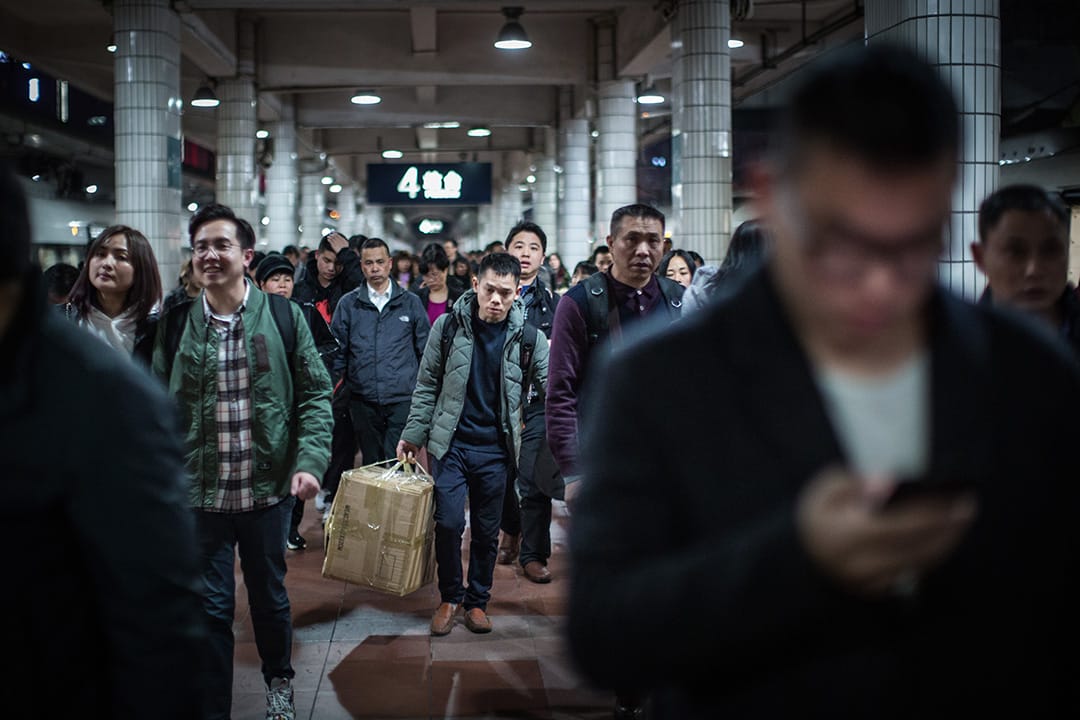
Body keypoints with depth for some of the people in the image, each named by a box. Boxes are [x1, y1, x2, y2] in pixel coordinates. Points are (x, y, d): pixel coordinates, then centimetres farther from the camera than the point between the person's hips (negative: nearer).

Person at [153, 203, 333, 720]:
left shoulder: (284, 317, -3)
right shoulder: (175, 326, 0)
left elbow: (315, 394, -1)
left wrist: (310, 461, -13)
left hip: (269, 488, 0)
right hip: (200, 493, 0)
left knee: (269, 595, 17)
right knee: (210, 607, 5)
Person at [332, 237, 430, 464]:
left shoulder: (411, 302, 6)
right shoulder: (348, 304, 6)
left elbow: (425, 350, 9)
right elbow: (338, 352, 8)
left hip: (402, 398, -1)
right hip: (363, 400, 2)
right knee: (371, 464, 10)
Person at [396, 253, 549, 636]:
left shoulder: (528, 337, -5)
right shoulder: (448, 325, -5)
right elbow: (427, 385, 3)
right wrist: (413, 434, 2)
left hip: (495, 449, 1)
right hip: (451, 443, -1)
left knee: (487, 531, 9)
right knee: (449, 523, -4)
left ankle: (478, 601, 26)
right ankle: (450, 597, 17)